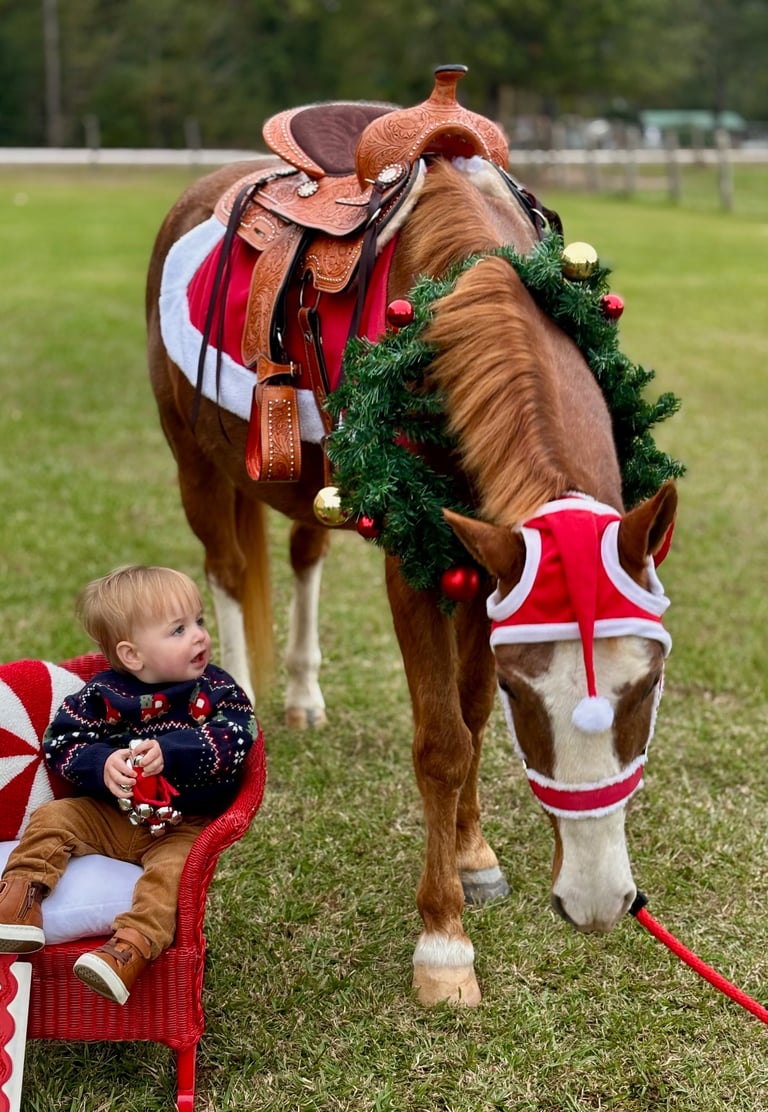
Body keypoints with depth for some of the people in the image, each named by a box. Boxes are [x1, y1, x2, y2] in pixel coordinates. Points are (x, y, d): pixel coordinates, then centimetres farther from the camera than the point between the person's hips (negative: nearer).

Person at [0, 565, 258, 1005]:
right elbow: (61, 741, -4)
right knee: (51, 818, -12)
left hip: (182, 825, -3)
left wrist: (171, 751, -29)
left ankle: (132, 948, -43)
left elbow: (235, 740, -18)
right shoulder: (103, 695, -4)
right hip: (106, 815, 3)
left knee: (175, 866, -31)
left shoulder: (216, 689, -5)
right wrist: (101, 765, -25)